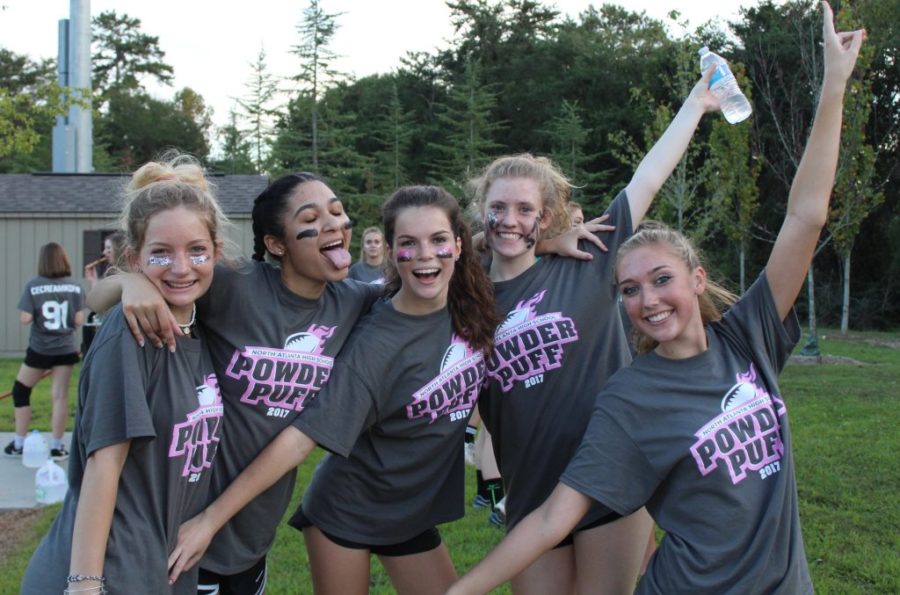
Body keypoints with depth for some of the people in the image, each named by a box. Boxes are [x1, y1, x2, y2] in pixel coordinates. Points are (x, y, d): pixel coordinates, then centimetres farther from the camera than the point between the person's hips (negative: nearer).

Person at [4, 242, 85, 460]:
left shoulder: (33, 286, -9)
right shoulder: (74, 286, -3)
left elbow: (25, 319, -12)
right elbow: (79, 320, -5)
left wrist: (37, 313, 8)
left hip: (39, 349, -1)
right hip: (65, 349, 1)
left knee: (20, 391, 16)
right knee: (60, 395, 3)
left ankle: (19, 443, 20)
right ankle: (57, 446, 8)